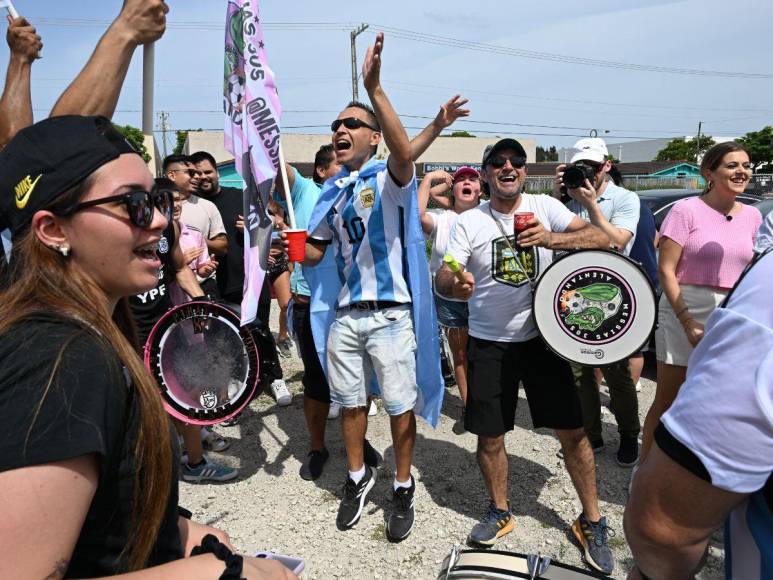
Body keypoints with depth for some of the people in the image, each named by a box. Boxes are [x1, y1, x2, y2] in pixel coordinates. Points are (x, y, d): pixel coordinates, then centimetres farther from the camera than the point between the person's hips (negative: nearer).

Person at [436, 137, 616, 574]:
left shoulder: (544, 207, -1)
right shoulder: (470, 222, -2)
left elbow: (601, 238, -12)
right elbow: (442, 279, -9)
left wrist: (551, 238, -30)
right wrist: (456, 285, -34)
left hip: (542, 336, 0)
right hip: (489, 345, 0)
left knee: (573, 432, 3)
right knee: (490, 437, 9)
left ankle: (592, 522, 24)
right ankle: (500, 512, 34)